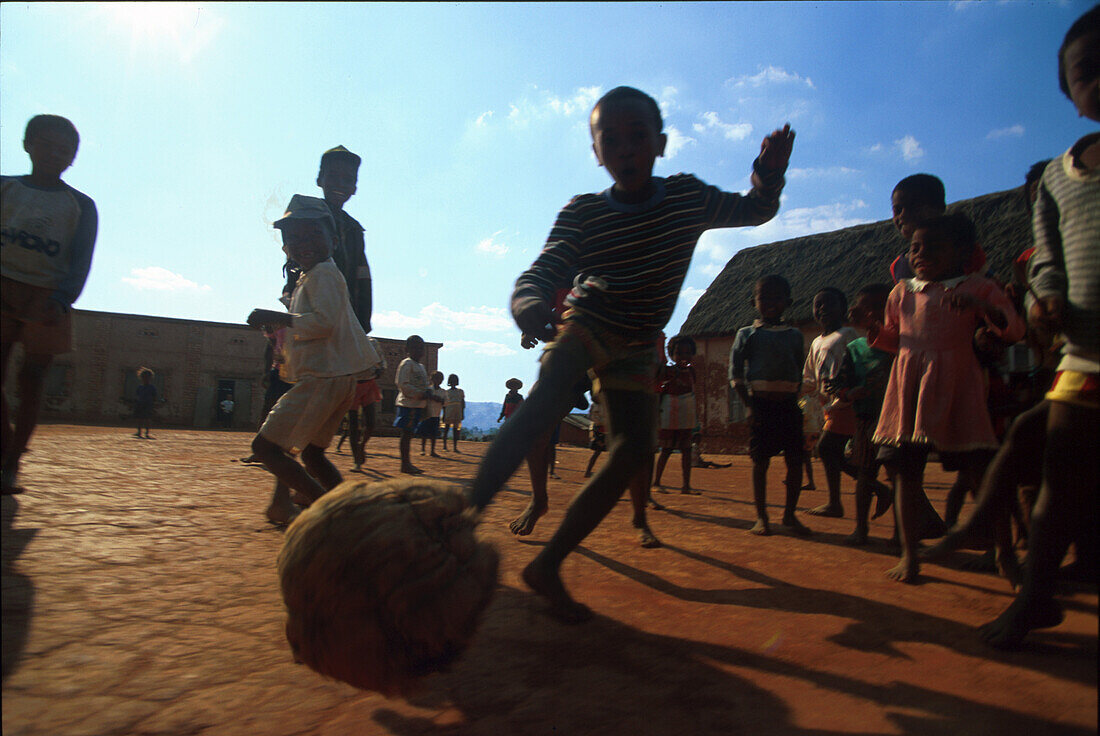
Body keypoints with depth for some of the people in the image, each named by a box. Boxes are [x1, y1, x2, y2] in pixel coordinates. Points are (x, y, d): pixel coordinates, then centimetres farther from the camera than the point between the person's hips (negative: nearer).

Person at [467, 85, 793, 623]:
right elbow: (539, 275, -25)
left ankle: (547, 566, -1)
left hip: (636, 348, 4)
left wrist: (769, 173, -12)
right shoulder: (583, 214, -15)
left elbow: (755, 210, 9)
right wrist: (529, 304, -49)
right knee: (547, 402, -34)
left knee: (633, 454, -8)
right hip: (583, 326, -3)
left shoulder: (688, 196, -5)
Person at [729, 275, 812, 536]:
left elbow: (799, 373, 18)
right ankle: (761, 517, 10)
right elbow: (735, 375, 0)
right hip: (761, 403, -3)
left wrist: (794, 400, 5)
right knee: (760, 461, 0)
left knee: (795, 460, 1)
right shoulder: (747, 334, 5)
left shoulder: (795, 335, 14)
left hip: (788, 404, 3)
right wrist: (750, 405, -9)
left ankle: (790, 514, 16)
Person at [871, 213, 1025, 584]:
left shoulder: (977, 287, 5)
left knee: (978, 470, 0)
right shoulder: (901, 292, 14)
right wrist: (876, 332, 2)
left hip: (956, 386, -2)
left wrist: (979, 305, -21)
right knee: (906, 469, 2)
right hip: (909, 388, 3)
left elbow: (1014, 328, -5)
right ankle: (908, 553, 12)